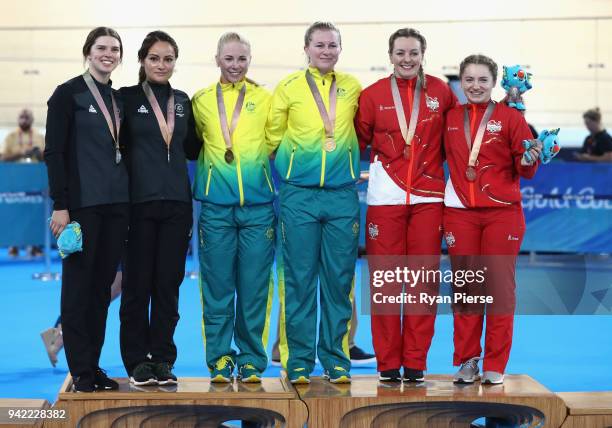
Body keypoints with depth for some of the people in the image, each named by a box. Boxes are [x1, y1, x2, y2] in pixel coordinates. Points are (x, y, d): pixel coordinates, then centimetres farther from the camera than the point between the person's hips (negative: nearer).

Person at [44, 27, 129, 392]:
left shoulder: (119, 99, 14)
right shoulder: (68, 94, -3)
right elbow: (54, 151, -7)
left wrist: (128, 201, 10)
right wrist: (60, 204, -14)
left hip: (116, 204, 6)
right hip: (82, 203, -6)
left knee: (103, 283, 8)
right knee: (79, 283, -1)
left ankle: (94, 364, 15)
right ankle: (81, 370, 5)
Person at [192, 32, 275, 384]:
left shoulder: (266, 99, 8)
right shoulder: (201, 101, 9)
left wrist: (253, 166, 0)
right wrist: (215, 165, 9)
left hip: (258, 205, 0)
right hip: (215, 206, 0)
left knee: (254, 287, 1)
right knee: (217, 287, 2)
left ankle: (252, 361, 10)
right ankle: (220, 361, 11)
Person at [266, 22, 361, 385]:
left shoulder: (353, 88, 8)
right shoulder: (288, 88, 2)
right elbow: (273, 137, 8)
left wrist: (348, 163, 13)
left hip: (343, 195, 2)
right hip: (299, 196, -2)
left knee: (339, 280, 4)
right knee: (300, 280, 0)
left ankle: (336, 359, 12)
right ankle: (299, 361, 8)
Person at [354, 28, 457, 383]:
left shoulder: (441, 92, 5)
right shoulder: (373, 95, 3)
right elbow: (358, 141, 5)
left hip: (428, 198, 1)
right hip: (385, 197, -1)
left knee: (424, 279, 1)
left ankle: (416, 363, 9)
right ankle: (388, 363, 9)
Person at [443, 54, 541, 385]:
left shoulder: (509, 116, 0)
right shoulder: (450, 118, 8)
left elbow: (524, 170, 0)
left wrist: (528, 162, -20)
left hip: (502, 212, -2)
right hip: (459, 212, 2)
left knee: (499, 287, 0)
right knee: (464, 287, 3)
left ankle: (495, 366, 7)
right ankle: (466, 361, 12)